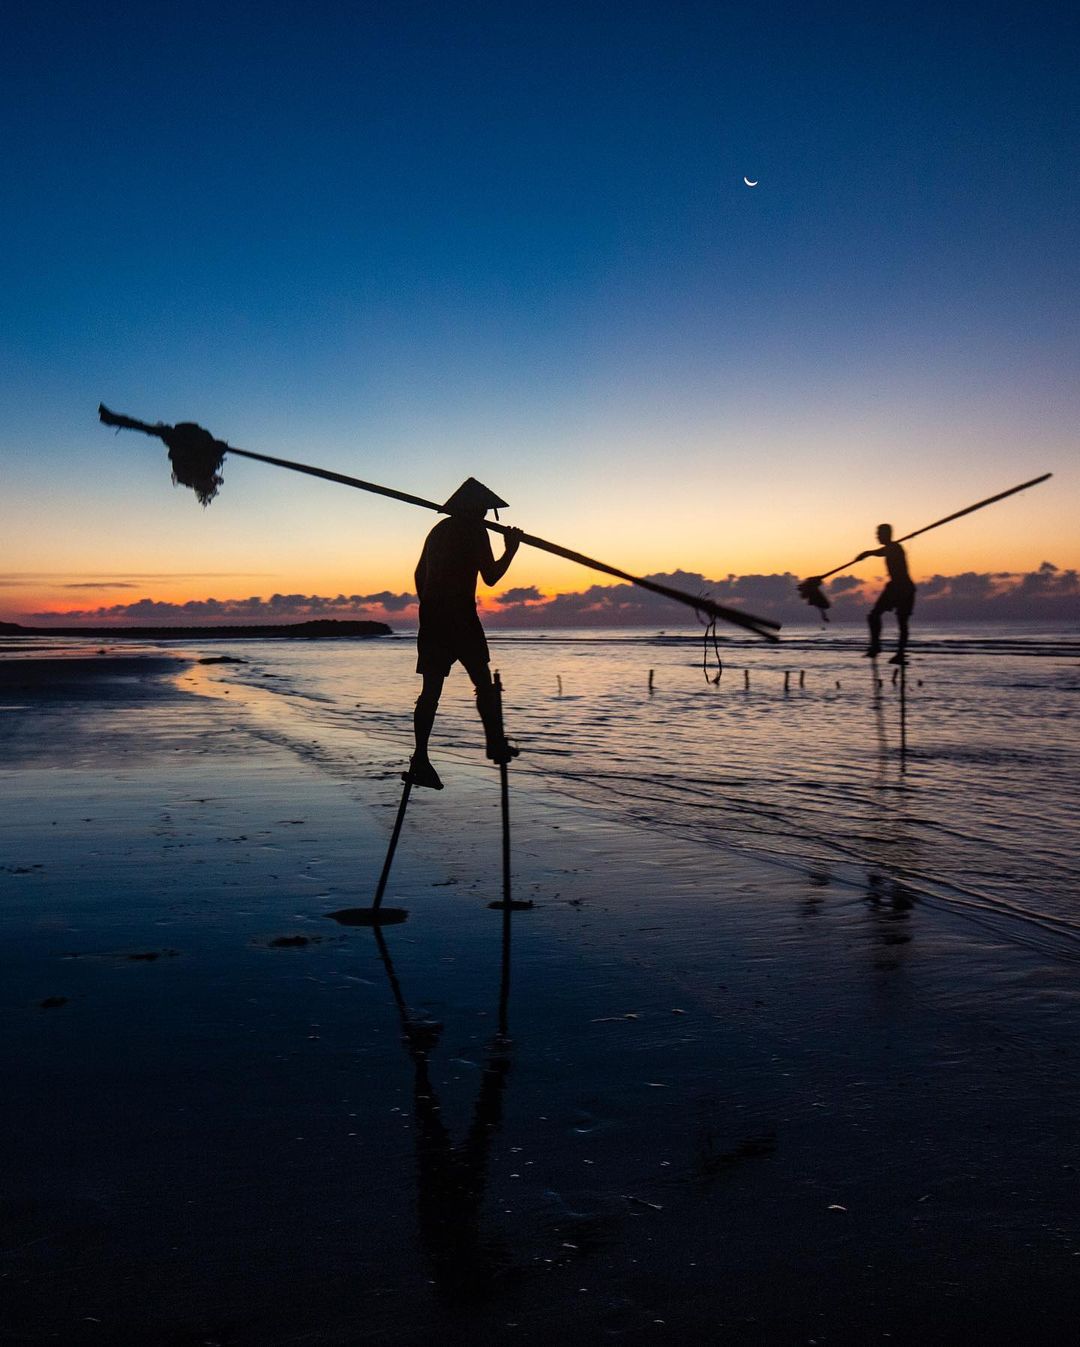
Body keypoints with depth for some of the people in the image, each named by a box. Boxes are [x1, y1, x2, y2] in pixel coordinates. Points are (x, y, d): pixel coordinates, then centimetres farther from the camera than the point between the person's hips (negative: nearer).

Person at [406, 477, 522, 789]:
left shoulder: (439, 530, 20)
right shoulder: (475, 531, -2)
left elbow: (419, 574, 21)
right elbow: (490, 577, -6)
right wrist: (511, 549, 7)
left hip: (431, 614, 7)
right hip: (460, 615, -6)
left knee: (431, 689, 2)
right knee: (484, 683, 7)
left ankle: (420, 760, -6)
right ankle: (496, 746, 14)